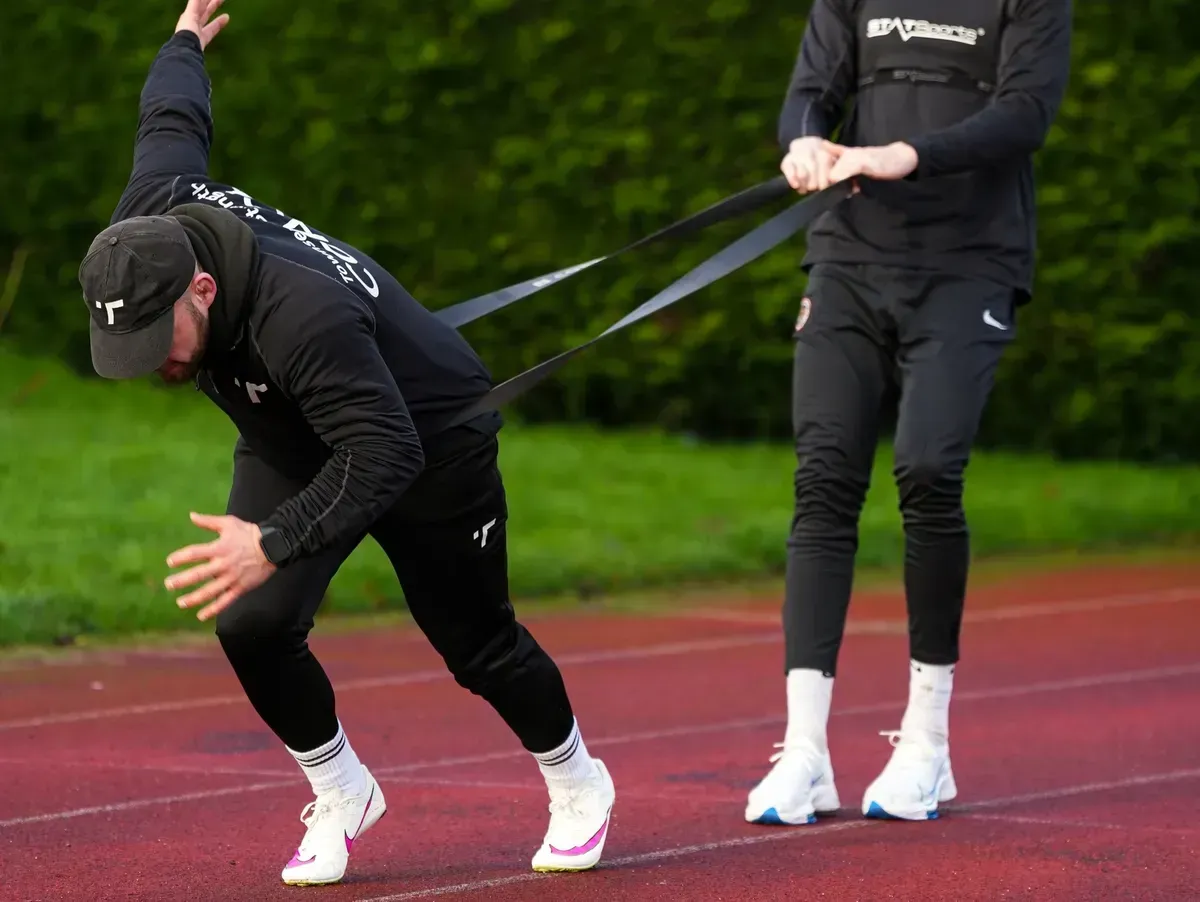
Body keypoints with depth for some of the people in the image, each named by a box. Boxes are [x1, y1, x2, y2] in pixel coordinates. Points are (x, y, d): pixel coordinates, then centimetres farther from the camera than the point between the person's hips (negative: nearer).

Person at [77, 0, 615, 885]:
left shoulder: (299, 315, -46)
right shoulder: (147, 227, -24)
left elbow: (383, 455, -46)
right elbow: (174, 120, -3)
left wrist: (275, 543, -55)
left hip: (430, 440, -6)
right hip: (291, 444, 6)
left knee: (478, 647, 9)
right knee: (251, 624, -14)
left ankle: (576, 785, 37)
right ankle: (340, 796, 9)